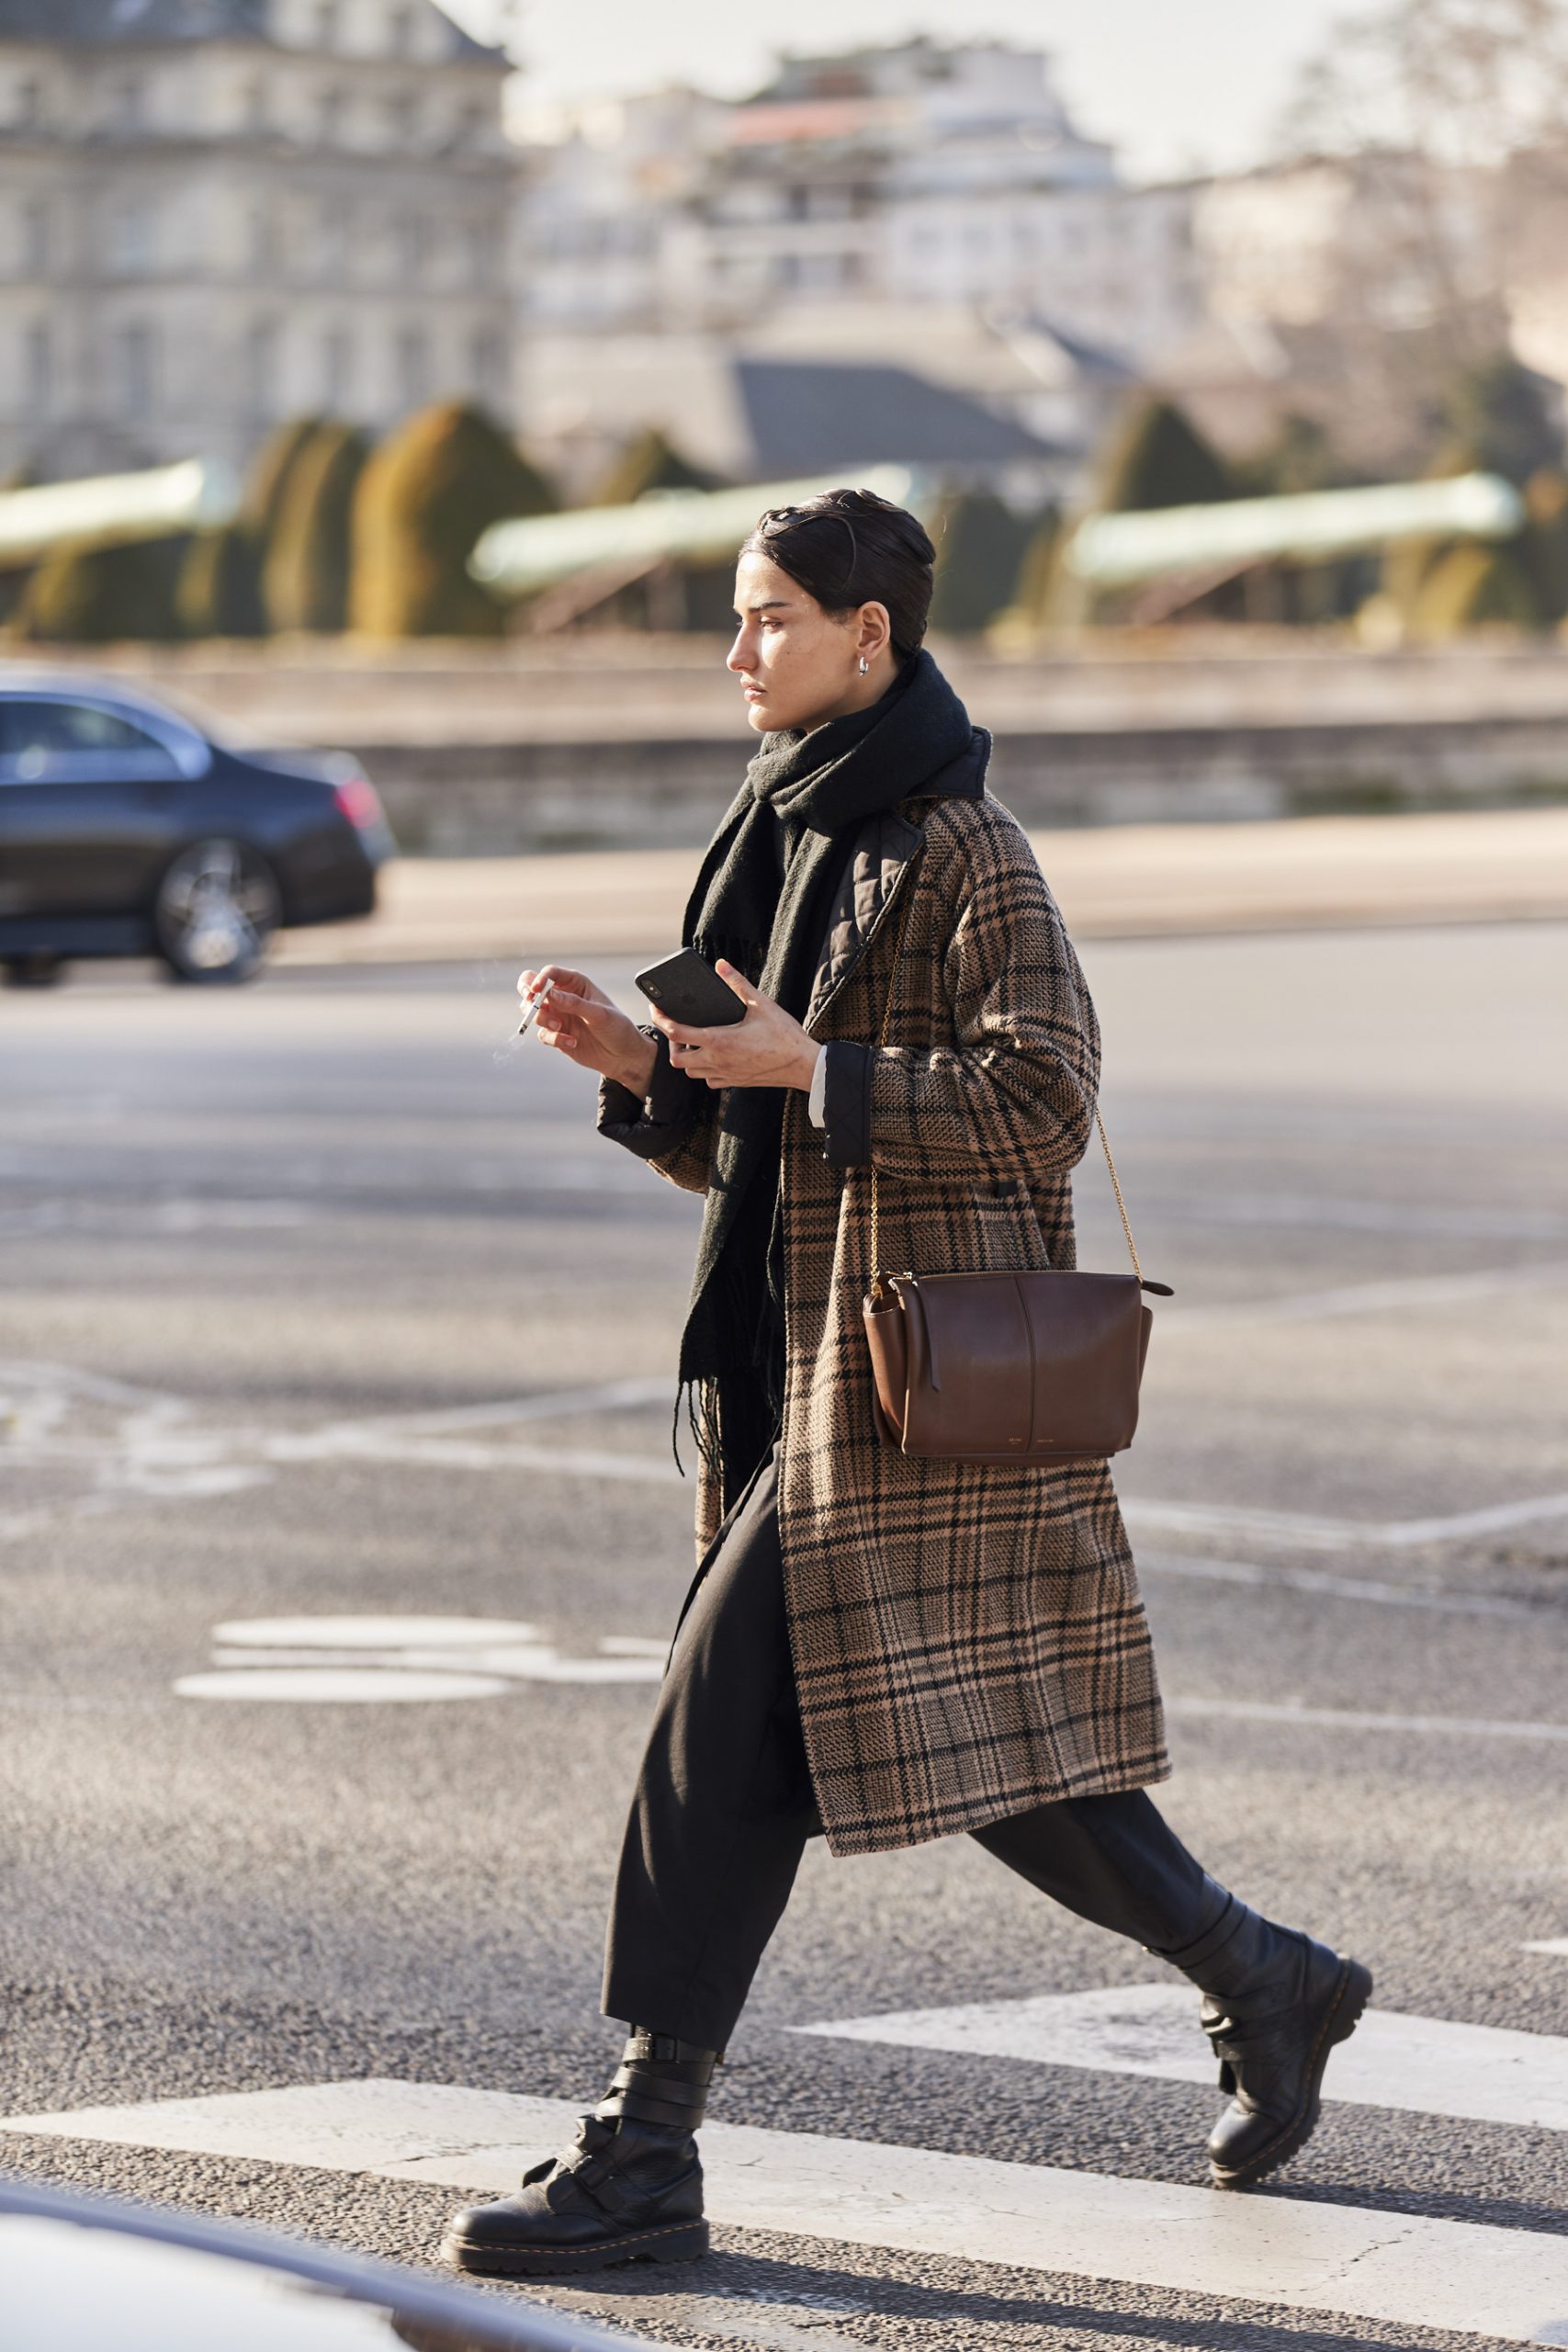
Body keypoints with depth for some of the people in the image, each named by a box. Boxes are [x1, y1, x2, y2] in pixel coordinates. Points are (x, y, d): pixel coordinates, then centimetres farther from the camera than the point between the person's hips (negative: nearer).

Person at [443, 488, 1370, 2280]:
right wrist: (640, 1065, 1)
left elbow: (1043, 1103, -18)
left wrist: (806, 1066, -19)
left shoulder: (964, 850, -11)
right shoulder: (796, 837, 15)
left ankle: (645, 2158, -5)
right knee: (982, 1739, 12)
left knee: (731, 1731, -9)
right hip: (800, 1358, 9)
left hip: (899, 1373, -9)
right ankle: (1261, 1984, 25)